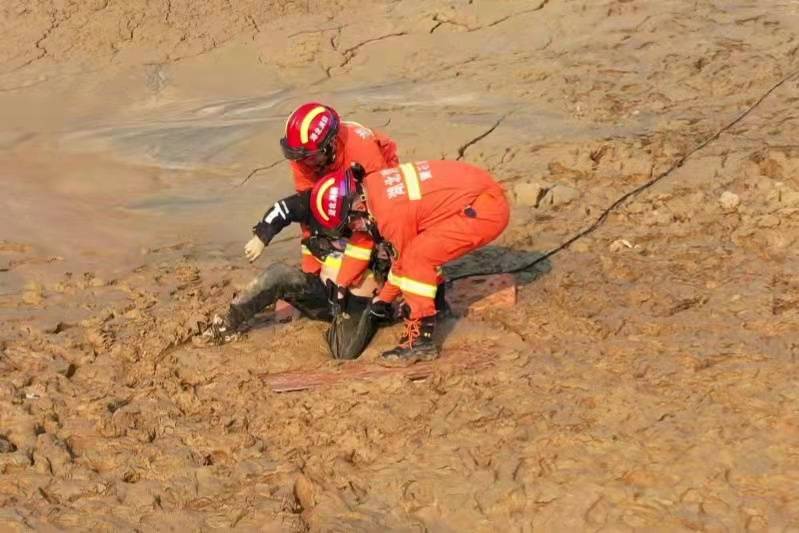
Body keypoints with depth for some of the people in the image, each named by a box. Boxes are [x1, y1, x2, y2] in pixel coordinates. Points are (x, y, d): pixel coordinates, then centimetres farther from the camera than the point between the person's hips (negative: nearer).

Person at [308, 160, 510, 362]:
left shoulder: (390, 212, -23)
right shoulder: (371, 185, 3)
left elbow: (403, 261, -6)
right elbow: (362, 240, 18)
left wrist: (383, 299, 10)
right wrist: (340, 285, 23)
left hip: (486, 209, -10)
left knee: (416, 259, -15)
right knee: (418, 250, 18)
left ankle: (420, 341, -11)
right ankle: (435, 304, 33)